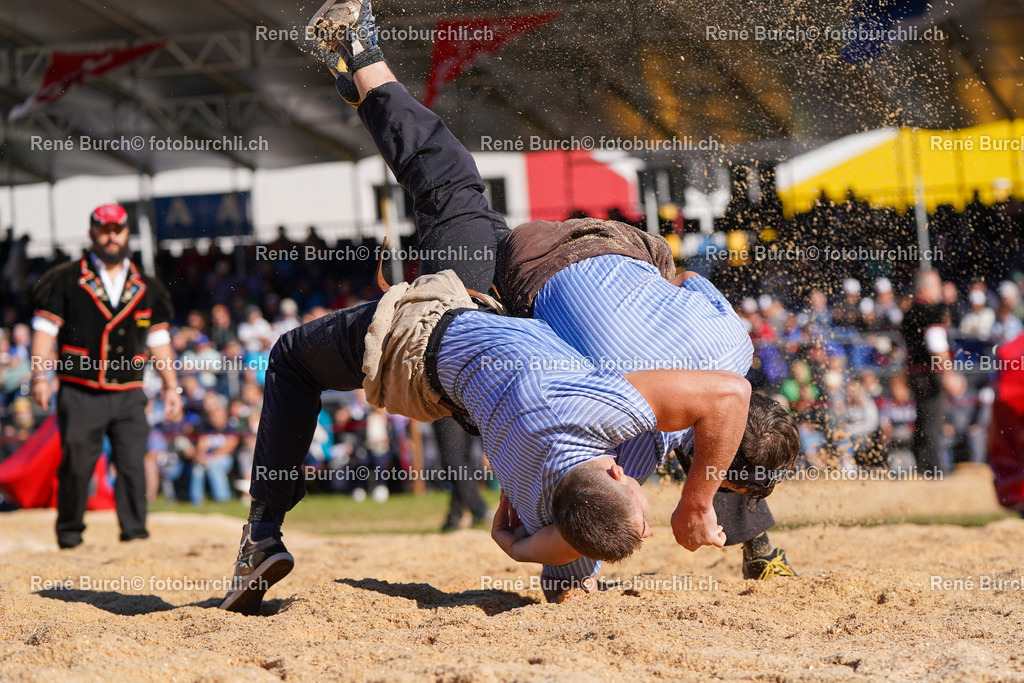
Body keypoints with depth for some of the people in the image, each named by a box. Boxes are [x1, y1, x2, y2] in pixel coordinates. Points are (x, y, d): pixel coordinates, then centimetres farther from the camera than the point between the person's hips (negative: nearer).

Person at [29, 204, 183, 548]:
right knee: (76, 464, -2)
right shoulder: (65, 280, 4)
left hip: (129, 395, 2)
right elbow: (45, 329, 1)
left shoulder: (146, 287, 14)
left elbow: (159, 339, 16)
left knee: (133, 465, -6)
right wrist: (39, 376, -10)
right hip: (80, 394, -2)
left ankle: (135, 532, -1)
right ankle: (69, 531, 14)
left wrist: (171, 387, 11)